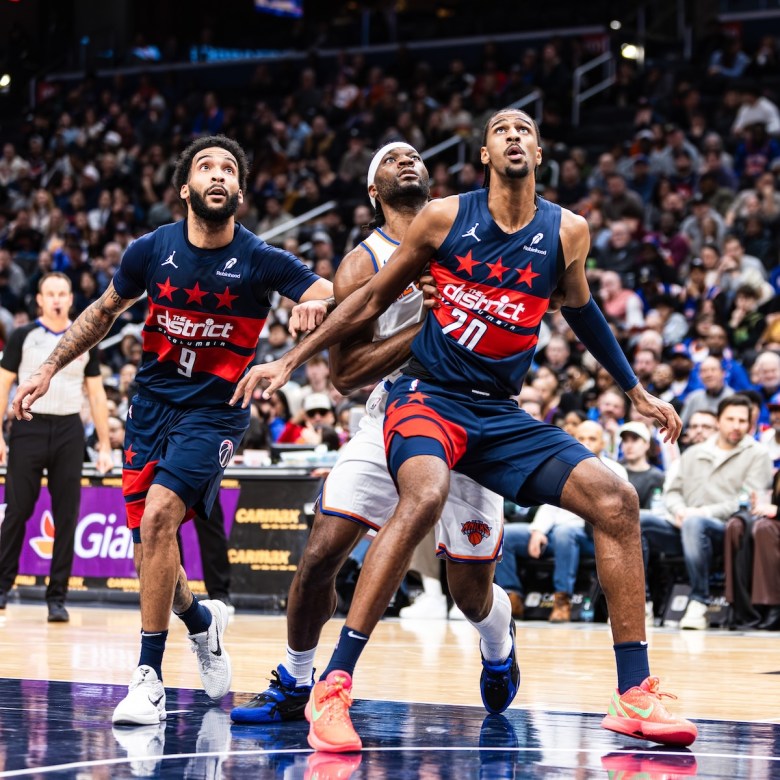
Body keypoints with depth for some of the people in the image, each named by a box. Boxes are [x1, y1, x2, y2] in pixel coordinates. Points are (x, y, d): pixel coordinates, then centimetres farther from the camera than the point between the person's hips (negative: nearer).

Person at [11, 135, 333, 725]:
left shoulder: (262, 261, -10)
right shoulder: (152, 250, -1)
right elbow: (103, 312, 15)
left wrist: (317, 305, -34)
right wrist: (49, 369, 11)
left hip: (215, 410, -4)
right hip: (152, 404, 4)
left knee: (159, 512, -24)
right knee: (148, 538, 3)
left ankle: (150, 676, -16)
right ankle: (201, 620, 37)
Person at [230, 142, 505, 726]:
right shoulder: (363, 265, -3)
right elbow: (345, 373, -11)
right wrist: (428, 325, -21)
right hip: (391, 420, 0)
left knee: (471, 589, 2)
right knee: (321, 554, -12)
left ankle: (498, 649, 37)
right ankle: (294, 684, 8)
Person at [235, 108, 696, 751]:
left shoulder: (566, 232, 3)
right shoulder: (445, 217, -4)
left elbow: (580, 309, 22)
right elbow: (374, 299, 6)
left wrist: (636, 393, 29)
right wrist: (289, 362, 5)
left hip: (501, 412, 4)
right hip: (428, 395, -4)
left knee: (616, 500, -9)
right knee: (425, 497, -36)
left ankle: (634, 696, 1)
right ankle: (332, 688, -32)